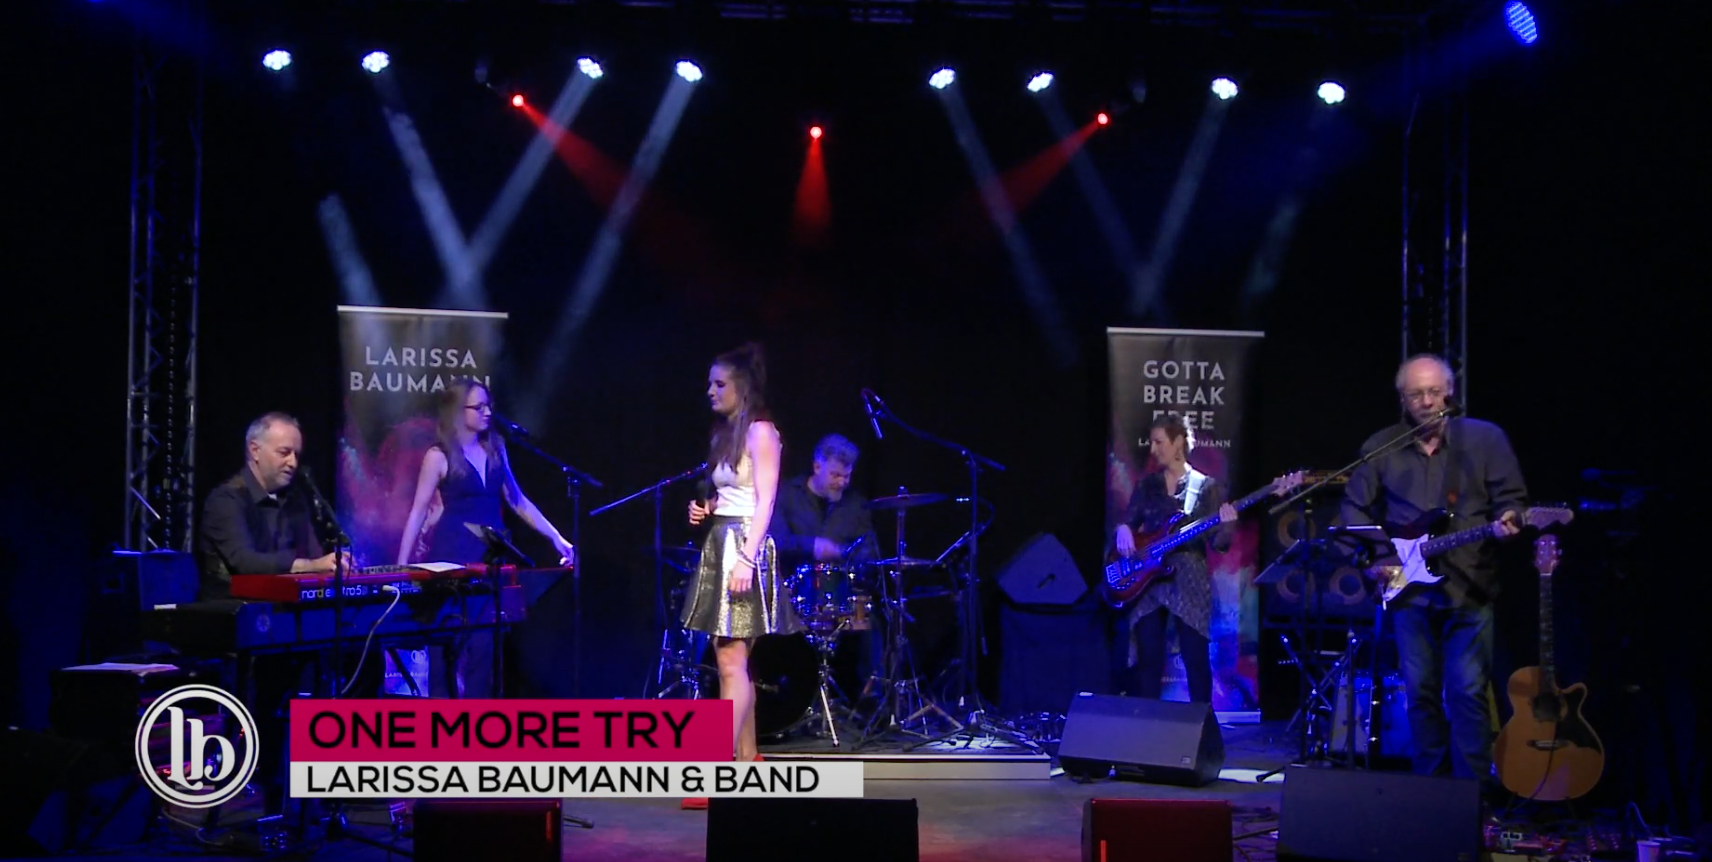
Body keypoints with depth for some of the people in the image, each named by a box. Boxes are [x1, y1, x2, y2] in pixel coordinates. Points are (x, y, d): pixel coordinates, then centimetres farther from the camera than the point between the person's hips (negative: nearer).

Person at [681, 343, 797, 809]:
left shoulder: (760, 431, -9)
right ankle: (749, 762, 15)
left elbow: (765, 502, -16)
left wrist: (746, 558, -23)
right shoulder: (724, 434, 17)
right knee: (732, 662, 9)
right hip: (720, 545, 9)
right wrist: (705, 509, 4)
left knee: (731, 663, -12)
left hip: (744, 547, -9)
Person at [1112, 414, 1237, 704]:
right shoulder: (1147, 484, 11)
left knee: (1196, 659, -4)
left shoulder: (1206, 486, 1)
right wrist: (1123, 530, -9)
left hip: (1189, 581, -3)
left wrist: (1225, 526, -24)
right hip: (1147, 580, 3)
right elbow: (1128, 522, 13)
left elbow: (1218, 543, -2)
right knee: (1148, 660, 3)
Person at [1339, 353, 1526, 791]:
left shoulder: (1485, 438, 0)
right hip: (1409, 588, 3)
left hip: (1470, 588, -3)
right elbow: (1354, 508, 13)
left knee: (1468, 691, -7)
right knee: (1420, 691, 7)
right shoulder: (1380, 448, 6)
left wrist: (1507, 521, -20)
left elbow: (1513, 498, 1)